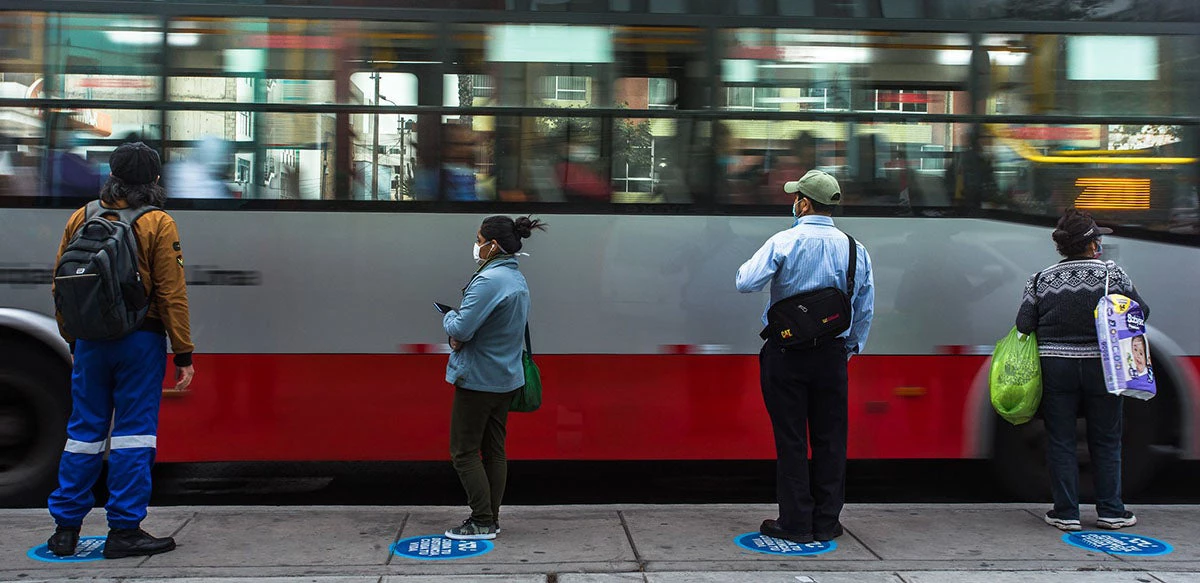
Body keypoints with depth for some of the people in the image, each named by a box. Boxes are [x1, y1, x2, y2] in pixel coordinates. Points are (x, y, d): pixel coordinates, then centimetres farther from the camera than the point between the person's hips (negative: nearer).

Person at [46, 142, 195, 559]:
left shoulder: (81, 219, 6)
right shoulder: (158, 225, -7)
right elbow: (172, 295, -9)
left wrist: (72, 338, 23)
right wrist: (184, 354, -4)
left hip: (90, 340, 4)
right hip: (141, 342, -4)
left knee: (84, 430, 12)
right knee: (134, 432, 1)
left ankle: (66, 528, 17)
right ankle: (124, 531, 4)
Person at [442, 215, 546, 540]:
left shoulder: (489, 280, -21)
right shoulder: (518, 279, 10)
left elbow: (461, 329, -24)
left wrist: (450, 318, -1)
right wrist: (460, 337, 2)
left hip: (478, 379, -9)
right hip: (506, 378, 9)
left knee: (464, 452, 0)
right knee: (494, 450, 13)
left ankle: (482, 522, 2)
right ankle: (491, 518, 18)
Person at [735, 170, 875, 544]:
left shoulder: (784, 243, -10)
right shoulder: (854, 249, 3)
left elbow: (746, 283, -14)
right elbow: (865, 308, 8)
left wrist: (748, 267, 8)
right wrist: (852, 347, 20)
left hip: (785, 354, -3)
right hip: (832, 355, 3)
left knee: (791, 439, 4)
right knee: (830, 439, 10)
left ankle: (796, 523, 8)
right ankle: (826, 523, 17)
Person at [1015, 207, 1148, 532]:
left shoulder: (1041, 280, -1)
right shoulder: (1111, 274, -5)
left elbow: (1023, 326, -3)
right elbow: (1141, 313, 0)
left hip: (1056, 367, 1)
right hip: (1100, 366, -1)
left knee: (1060, 441, 8)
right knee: (1105, 441, 12)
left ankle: (1066, 514, 9)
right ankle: (1111, 512, 16)